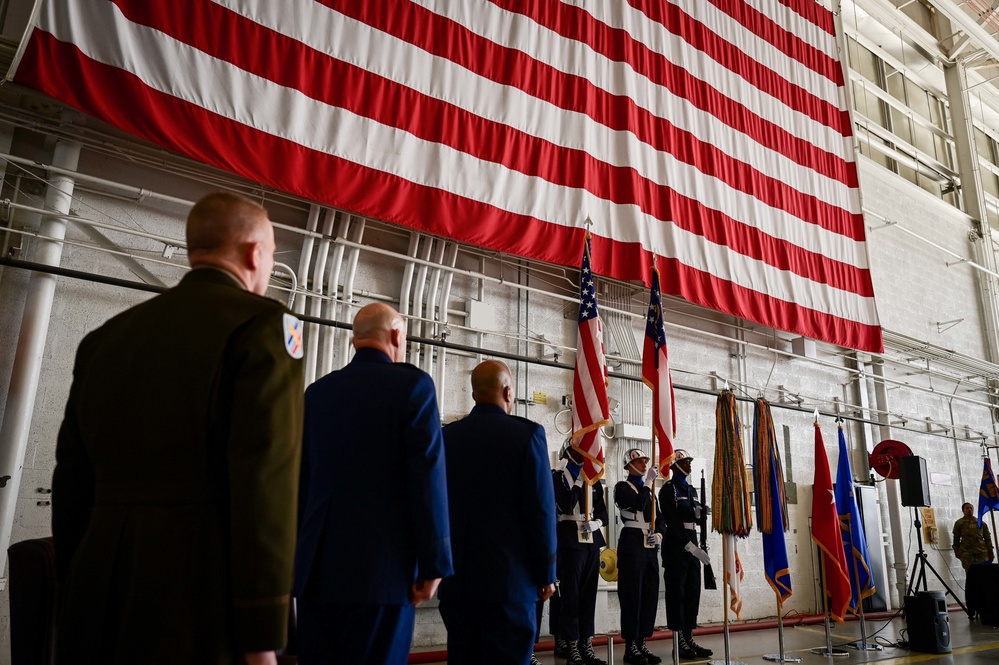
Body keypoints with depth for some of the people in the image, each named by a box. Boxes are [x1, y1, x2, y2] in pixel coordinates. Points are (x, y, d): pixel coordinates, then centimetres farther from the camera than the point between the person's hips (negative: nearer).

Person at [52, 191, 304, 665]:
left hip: (100, 605, 6)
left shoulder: (106, 336, 11)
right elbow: (265, 483, -18)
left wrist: (78, 598, 21)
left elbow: (71, 484, 12)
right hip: (201, 611, -6)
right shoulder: (262, 323, -9)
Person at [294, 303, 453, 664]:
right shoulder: (412, 384, -6)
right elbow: (428, 478, -12)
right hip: (381, 566, -5)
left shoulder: (317, 391, 9)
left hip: (316, 565, 5)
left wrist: (303, 553, 18)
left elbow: (300, 480, 11)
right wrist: (433, 563, -7)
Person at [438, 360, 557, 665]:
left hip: (456, 576, 4)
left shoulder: (447, 436, 2)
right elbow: (541, 509, -11)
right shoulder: (527, 433, -9)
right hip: (509, 576, -4)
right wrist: (546, 573, -2)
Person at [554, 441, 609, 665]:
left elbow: (602, 512, 15)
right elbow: (565, 507, -16)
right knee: (570, 594, -4)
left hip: (592, 540, 5)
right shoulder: (557, 476, -2)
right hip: (570, 540, -5)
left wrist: (595, 523, -4)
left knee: (589, 594, 8)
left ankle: (587, 646, 15)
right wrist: (578, 482, -16)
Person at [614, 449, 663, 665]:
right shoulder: (622, 487, -1)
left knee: (650, 595, 7)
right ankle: (630, 647, 1)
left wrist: (658, 534, -1)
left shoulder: (649, 489, 19)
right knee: (632, 594, -5)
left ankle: (641, 643, 15)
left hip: (650, 546, 7)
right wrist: (647, 482, -14)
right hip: (632, 544, -7)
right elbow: (637, 505, -20)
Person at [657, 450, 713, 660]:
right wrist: (690, 546, -23)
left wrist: (700, 511, -3)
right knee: (677, 593, -3)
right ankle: (679, 641, 2)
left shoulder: (691, 490, 17)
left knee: (693, 592, 8)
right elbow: (671, 520, -17)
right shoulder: (668, 489, -8)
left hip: (691, 544, 8)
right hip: (676, 546, -8)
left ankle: (689, 638, 15)